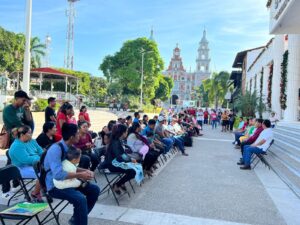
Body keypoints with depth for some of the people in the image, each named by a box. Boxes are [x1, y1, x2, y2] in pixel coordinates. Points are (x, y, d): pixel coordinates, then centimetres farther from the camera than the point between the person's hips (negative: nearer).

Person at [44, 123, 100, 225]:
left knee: (95, 190, 4)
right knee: (80, 198, -31)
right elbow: (58, 174, -35)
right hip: (55, 185, -9)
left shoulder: (70, 147, 2)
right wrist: (80, 175, -27)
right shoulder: (55, 149, -26)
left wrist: (85, 171, -4)